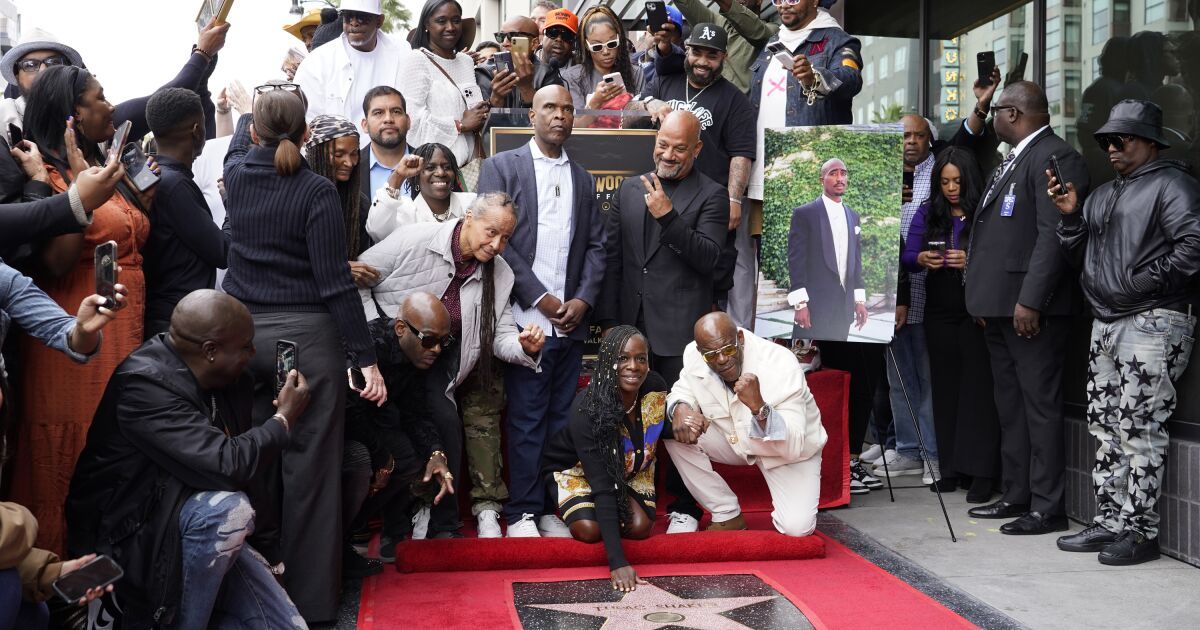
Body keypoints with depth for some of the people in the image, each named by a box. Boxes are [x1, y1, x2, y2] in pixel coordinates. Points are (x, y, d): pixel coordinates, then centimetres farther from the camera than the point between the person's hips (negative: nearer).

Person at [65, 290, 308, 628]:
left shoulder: (226, 380, -1)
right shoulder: (146, 383, -25)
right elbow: (227, 466, -32)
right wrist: (284, 419, -18)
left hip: (202, 528, 7)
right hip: (127, 535, -7)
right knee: (228, 508, -35)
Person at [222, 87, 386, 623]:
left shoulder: (236, 174, 3)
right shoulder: (317, 190, -10)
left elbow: (241, 140, 30)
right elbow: (335, 283, -14)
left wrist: (257, 105, 50)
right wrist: (366, 358, -10)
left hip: (241, 333, 5)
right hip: (306, 336, -4)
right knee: (310, 468, 2)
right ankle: (310, 598, 8)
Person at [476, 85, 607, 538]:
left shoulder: (582, 178, 17)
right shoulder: (502, 167, 3)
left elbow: (596, 245, 13)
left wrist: (583, 299, -3)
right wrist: (540, 298, -10)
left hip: (571, 320, 4)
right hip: (527, 318, -4)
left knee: (561, 417, 6)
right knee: (526, 420, -1)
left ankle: (552, 508, 13)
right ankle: (523, 512, 6)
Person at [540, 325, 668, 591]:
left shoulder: (655, 389, -24)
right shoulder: (587, 409, -38)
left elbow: (663, 430, -2)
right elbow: (602, 486, -41)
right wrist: (617, 561, -47)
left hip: (628, 470, 4)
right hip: (575, 468, -4)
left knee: (640, 527, -17)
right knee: (589, 529, -25)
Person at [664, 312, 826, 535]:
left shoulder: (780, 364, -32)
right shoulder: (694, 355, -21)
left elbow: (792, 446, -34)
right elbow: (683, 392, -1)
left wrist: (758, 407, -52)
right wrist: (680, 408, -26)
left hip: (791, 449, -4)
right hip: (736, 439, 5)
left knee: (796, 527, -24)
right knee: (677, 431, -19)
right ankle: (727, 516, -4)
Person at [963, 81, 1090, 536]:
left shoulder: (1055, 158, -11)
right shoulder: (1011, 161, 20)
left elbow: (1053, 235, -20)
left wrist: (1030, 301, -24)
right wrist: (983, 299, 17)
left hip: (1032, 308, -10)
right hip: (1000, 308, 10)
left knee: (1040, 406, -5)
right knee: (1010, 406, 15)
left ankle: (1047, 508, 0)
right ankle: (1016, 495, 24)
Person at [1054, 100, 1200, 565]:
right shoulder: (1103, 195, 21)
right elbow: (1080, 256, 20)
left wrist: (1147, 280, -15)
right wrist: (1070, 215, 5)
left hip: (1153, 322, -9)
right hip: (1106, 323, 9)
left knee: (1139, 430, -8)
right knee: (1106, 428, 10)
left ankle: (1141, 531, 0)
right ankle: (1110, 522, 18)